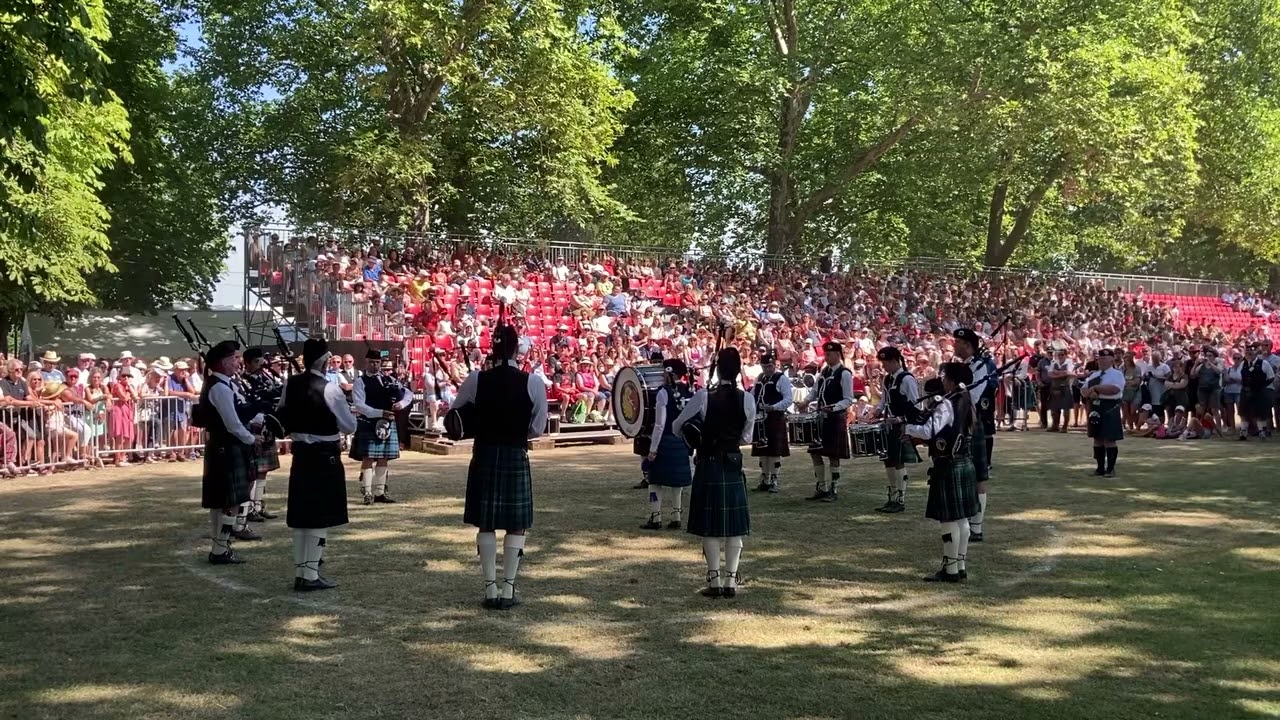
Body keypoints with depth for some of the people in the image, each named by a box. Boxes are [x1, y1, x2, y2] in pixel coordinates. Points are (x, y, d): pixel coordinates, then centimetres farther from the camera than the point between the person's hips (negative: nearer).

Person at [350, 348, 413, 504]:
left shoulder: (390, 380, 12)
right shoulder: (360, 382, -2)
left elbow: (409, 393, 10)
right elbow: (359, 405, -14)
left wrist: (401, 403, -13)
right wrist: (380, 412, -23)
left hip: (387, 424, 5)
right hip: (369, 424, -5)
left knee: (383, 459, 8)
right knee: (368, 459, -4)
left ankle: (379, 492, 14)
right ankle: (368, 493, 0)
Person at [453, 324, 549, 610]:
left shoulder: (476, 379, -5)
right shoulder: (533, 383, -9)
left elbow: (455, 411, 9)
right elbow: (537, 429, -2)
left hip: (484, 456, 1)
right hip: (516, 458, -1)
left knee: (486, 525, 9)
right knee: (516, 526, 8)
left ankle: (490, 590, 10)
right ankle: (508, 590, 6)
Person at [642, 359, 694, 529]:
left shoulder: (664, 392, -15)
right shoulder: (689, 392, 3)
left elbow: (660, 424, -16)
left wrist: (652, 449, -13)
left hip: (665, 441, -6)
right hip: (683, 442, 6)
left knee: (656, 480, 4)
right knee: (677, 479, 15)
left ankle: (655, 518, 4)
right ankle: (676, 518, 17)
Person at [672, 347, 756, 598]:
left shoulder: (703, 396, -12)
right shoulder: (747, 399, -4)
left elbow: (677, 427, -3)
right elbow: (746, 437, 6)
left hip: (708, 466, -2)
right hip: (734, 466, 2)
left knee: (710, 526, 5)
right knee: (734, 525, 8)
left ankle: (714, 581, 8)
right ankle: (730, 581, 10)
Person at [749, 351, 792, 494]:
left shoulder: (782, 378, -6)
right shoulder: (759, 379, 15)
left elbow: (788, 399, -15)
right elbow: (753, 395, 22)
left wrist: (774, 407, -28)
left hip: (776, 419, -7)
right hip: (760, 419, 7)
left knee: (775, 451, -4)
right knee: (762, 451, 11)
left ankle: (774, 481, 3)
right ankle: (764, 481, 20)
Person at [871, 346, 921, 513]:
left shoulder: (907, 379, -14)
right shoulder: (888, 379, 12)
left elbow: (916, 405, -16)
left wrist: (901, 420, -21)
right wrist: (878, 411, 3)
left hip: (902, 428, -9)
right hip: (889, 427, 9)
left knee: (899, 462, -5)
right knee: (889, 462, 12)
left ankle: (901, 500, 2)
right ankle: (893, 498, 23)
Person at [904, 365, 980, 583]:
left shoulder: (947, 405, -19)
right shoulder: (966, 403, 9)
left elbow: (928, 432, -27)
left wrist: (904, 427, -14)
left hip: (948, 467, -9)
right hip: (965, 465, 9)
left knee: (949, 520, -3)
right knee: (961, 519, 13)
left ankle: (951, 570, 3)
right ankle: (960, 566, 20)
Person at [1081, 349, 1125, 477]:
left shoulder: (1117, 374, -5)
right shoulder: (1094, 375, 15)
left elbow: (1114, 389, -23)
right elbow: (1083, 391, 8)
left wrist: (1096, 387, -17)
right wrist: (1090, 393, -15)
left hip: (1110, 410, -7)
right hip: (1095, 409, 7)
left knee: (1109, 440, -4)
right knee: (1097, 439, 10)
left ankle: (1110, 469, 4)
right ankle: (1100, 468, 18)